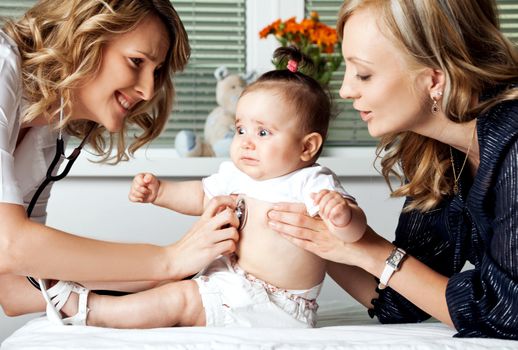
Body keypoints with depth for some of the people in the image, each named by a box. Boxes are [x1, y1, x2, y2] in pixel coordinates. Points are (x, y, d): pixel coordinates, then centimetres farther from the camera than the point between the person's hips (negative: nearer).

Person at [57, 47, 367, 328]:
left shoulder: (312, 184, -18)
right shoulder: (237, 175, 5)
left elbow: (356, 232, -28)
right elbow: (201, 196, 24)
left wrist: (343, 215, -51)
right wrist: (158, 191, 12)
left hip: (277, 307, -8)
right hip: (231, 277, 8)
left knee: (179, 299, -16)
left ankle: (85, 308, -11)